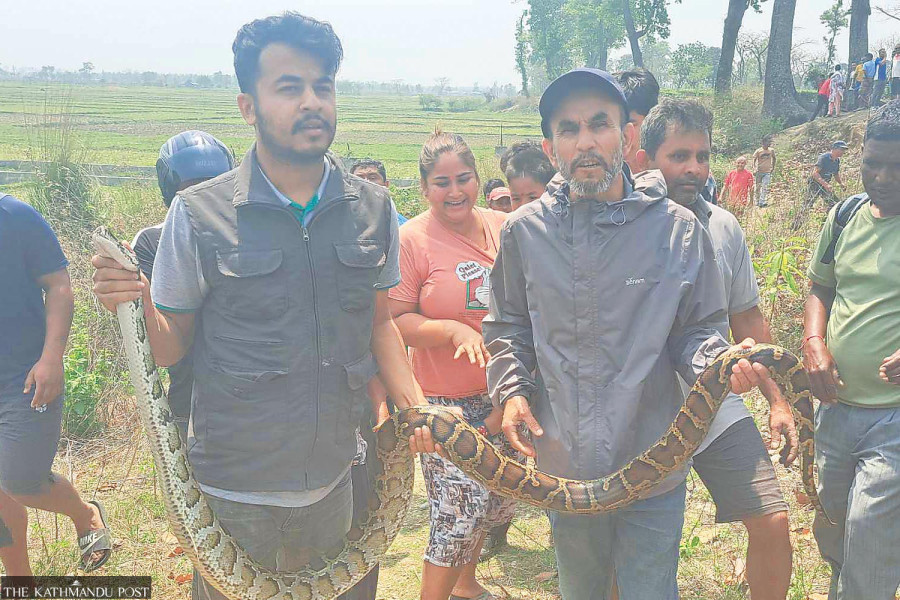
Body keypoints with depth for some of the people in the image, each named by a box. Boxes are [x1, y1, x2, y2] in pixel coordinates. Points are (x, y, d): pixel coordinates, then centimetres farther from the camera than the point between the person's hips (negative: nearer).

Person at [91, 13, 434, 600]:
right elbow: (172, 348, -3)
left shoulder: (374, 210, -1)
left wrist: (414, 404, -3)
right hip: (235, 492, -2)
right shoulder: (198, 215, -10)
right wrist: (138, 305, -23)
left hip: (335, 480, 3)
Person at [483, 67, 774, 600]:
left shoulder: (678, 229, -7)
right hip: (564, 466, 2)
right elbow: (507, 330, 9)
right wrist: (511, 390, -6)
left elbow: (695, 332, -1)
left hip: (653, 465, -2)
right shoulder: (525, 231, -3)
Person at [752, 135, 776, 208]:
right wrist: (754, 169, -16)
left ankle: (762, 202, -14)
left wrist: (773, 167, 14)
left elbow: (774, 158, 19)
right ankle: (757, 201, 20)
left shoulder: (771, 150, 2)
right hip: (759, 172, -1)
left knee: (764, 186, -14)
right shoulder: (758, 151, -6)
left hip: (767, 172, 1)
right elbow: (754, 160, -4)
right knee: (757, 187, 4)